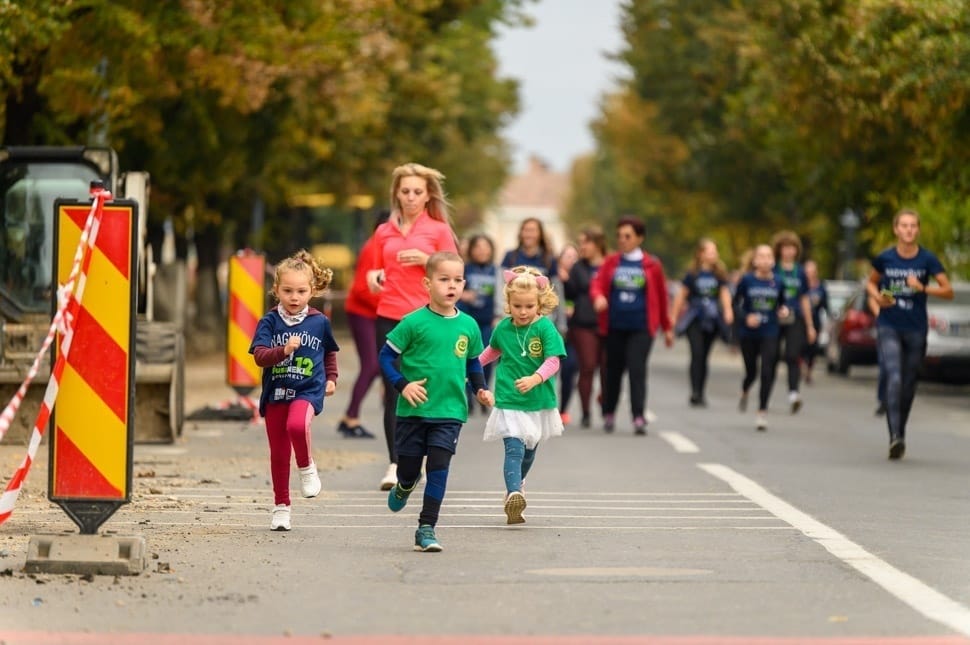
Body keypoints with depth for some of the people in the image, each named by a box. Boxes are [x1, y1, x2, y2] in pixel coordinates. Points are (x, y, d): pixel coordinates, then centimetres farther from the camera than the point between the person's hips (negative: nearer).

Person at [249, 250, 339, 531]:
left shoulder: (319, 322, 1)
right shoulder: (270, 321, -4)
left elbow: (330, 351, 21)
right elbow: (259, 356, -14)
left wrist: (331, 378, 18)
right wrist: (283, 350, -29)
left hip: (308, 390, -1)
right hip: (275, 392, 1)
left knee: (297, 425, -33)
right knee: (278, 453, 7)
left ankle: (307, 468, -5)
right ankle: (281, 506, 21)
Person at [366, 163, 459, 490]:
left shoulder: (439, 230, 4)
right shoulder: (384, 231, 13)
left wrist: (425, 259, -13)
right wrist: (373, 277, 1)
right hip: (389, 318, 2)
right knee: (393, 392, -4)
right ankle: (395, 464, -5)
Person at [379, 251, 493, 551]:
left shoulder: (468, 325, 3)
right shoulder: (414, 322, -9)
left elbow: (473, 361, 18)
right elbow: (387, 355, -5)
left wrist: (480, 389, 4)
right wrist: (402, 385, -16)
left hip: (450, 412, 2)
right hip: (413, 411, -1)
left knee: (439, 467, -9)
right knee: (408, 467, 10)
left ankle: (426, 529, -4)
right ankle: (405, 485, 47)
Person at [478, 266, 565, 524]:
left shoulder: (545, 328, -10)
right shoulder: (503, 328, 0)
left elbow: (553, 361, -17)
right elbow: (493, 350, 22)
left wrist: (535, 378, -33)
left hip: (538, 401, 0)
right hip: (508, 401, 0)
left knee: (529, 451, 18)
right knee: (514, 449, -16)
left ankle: (515, 487, 41)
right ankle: (514, 494, -31)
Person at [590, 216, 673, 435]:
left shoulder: (651, 265, 4)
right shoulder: (611, 262, 8)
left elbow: (661, 297, 11)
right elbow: (597, 284, -1)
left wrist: (667, 328, 16)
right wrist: (598, 297, -26)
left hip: (641, 327, -2)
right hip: (615, 325, 2)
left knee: (637, 370, -13)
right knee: (614, 370, 10)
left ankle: (638, 418, -14)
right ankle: (609, 414, 26)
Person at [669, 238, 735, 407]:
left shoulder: (719, 274, 5)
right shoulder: (692, 274, 0)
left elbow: (725, 293, 0)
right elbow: (681, 295, 6)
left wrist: (728, 311, -18)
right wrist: (674, 316, 7)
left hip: (711, 320, 2)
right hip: (694, 320, -2)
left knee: (704, 356, 6)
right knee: (697, 353, -16)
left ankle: (699, 394, 14)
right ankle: (695, 392, -18)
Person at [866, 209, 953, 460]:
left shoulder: (927, 259, -4)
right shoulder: (885, 258, -2)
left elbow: (948, 291, -5)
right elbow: (871, 283, 16)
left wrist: (922, 288, -20)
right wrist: (878, 296, -6)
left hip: (916, 329, 1)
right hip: (889, 327, -1)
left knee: (908, 384, 10)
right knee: (894, 379, -18)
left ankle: (900, 434, 27)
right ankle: (895, 437, -24)